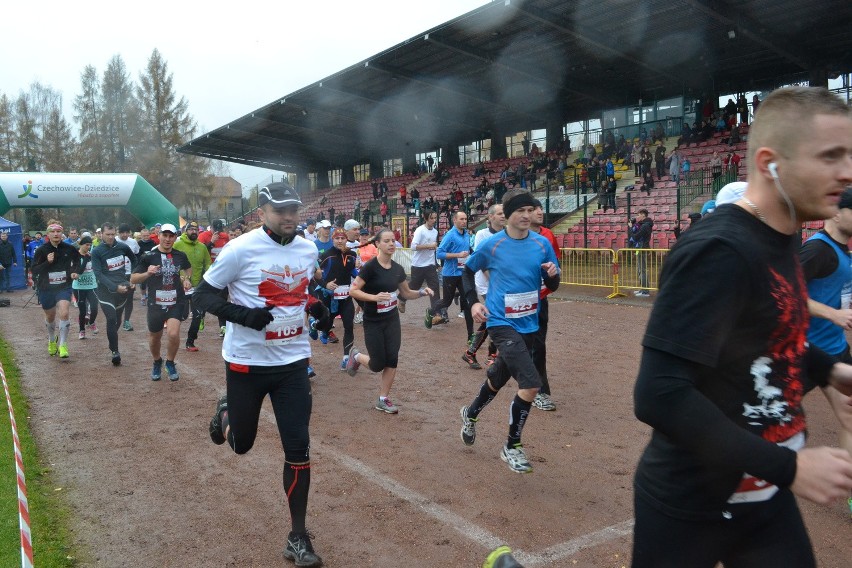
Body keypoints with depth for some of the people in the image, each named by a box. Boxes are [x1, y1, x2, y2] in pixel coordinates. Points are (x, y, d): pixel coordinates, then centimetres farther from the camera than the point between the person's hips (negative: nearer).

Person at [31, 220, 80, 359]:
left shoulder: (69, 249, -6)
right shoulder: (41, 250, -10)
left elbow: (77, 259, 16)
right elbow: (34, 270, -11)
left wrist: (74, 271, 1)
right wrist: (47, 262, -26)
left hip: (64, 287, -1)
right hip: (46, 289, 1)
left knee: (64, 313, -20)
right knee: (50, 317, 18)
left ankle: (63, 345, -9)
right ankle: (52, 341, 45)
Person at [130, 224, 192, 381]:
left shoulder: (180, 255, 1)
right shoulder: (148, 256, -7)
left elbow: (188, 268, 24)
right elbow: (133, 279, -7)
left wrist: (187, 279, 4)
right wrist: (147, 273, -26)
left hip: (176, 302, 0)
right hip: (156, 303, 0)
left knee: (173, 334, -19)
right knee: (154, 338, 15)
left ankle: (170, 363, 9)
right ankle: (157, 362, 45)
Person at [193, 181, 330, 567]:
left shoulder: (309, 249, 2)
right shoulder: (241, 249, -15)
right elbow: (202, 295, -9)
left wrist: (315, 306, -1)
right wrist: (242, 314, -26)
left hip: (293, 362, 3)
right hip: (246, 362, -3)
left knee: (298, 448, 0)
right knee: (241, 444, 14)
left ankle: (298, 537, 14)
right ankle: (226, 412, 51)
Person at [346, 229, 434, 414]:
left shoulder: (398, 269, 2)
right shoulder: (370, 267, -17)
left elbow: (406, 293, 13)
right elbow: (353, 291, -18)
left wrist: (422, 292, -6)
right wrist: (374, 297, -32)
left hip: (392, 320, 5)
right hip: (373, 322, -5)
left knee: (392, 360, -1)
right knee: (378, 365, -1)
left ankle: (383, 400, 13)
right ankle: (357, 356, 33)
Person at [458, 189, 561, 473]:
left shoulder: (542, 244, -1)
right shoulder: (492, 245, -9)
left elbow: (552, 286, 5)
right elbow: (468, 270, 7)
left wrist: (553, 274, -17)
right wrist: (473, 302, -4)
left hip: (528, 324, 5)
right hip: (502, 323, -5)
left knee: (499, 378, 22)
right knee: (531, 384, -18)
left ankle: (470, 414, 52)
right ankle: (512, 447, 2)